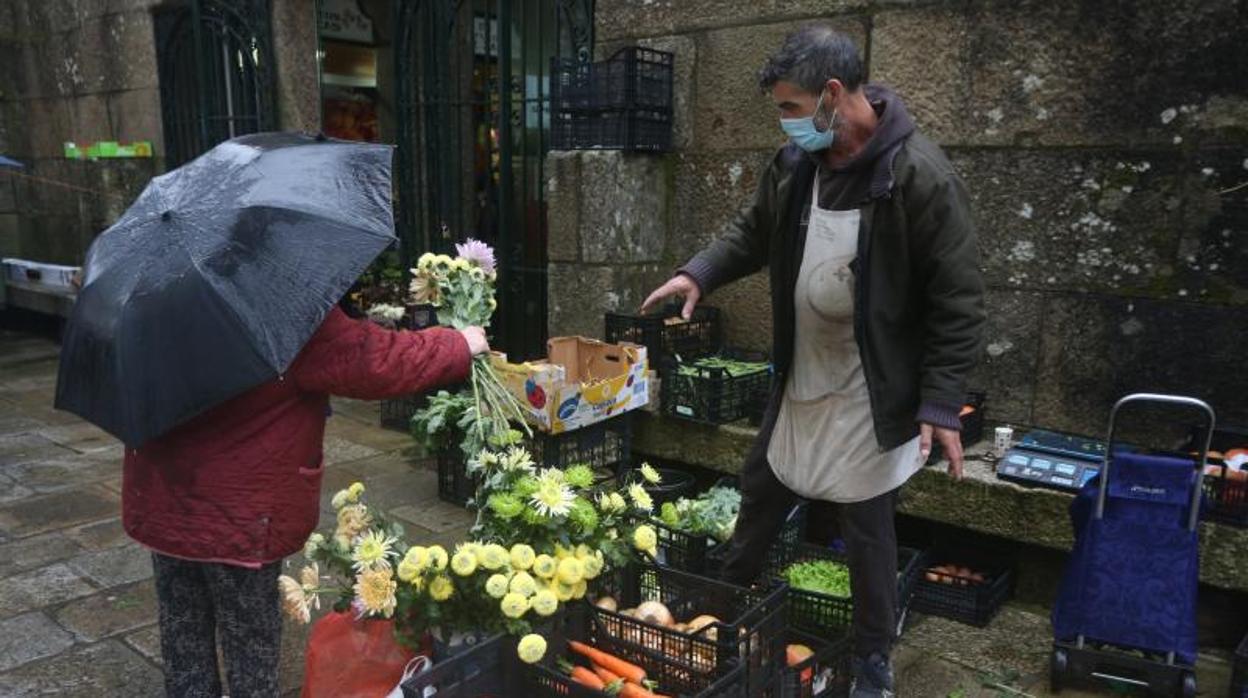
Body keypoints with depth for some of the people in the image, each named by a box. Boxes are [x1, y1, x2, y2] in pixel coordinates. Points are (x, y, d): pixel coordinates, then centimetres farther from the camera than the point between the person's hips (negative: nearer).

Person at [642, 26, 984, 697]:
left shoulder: (920, 176, -20)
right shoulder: (796, 162, -1)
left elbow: (958, 301, -16)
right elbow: (752, 231, 14)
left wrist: (942, 404, -18)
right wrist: (699, 272, -4)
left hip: (870, 394, -6)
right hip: (797, 382, 6)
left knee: (867, 530, 7)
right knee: (760, 492, 21)